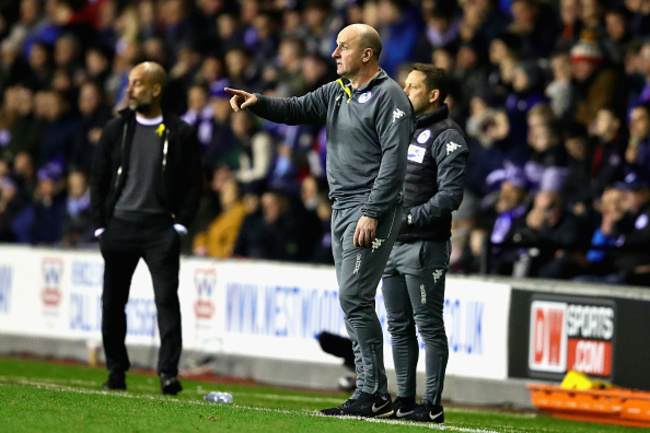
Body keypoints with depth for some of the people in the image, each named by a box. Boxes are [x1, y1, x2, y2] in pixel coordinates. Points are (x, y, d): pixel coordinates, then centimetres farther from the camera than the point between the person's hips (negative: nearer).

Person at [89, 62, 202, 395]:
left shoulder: (180, 134, 3)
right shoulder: (116, 130, 10)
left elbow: (193, 183, 5)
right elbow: (98, 179, 12)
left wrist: (180, 224, -5)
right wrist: (100, 226, 3)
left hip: (160, 228, -3)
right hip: (119, 226, 3)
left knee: (167, 298, -13)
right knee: (112, 302, 4)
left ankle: (168, 373, -15)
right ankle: (116, 371, 16)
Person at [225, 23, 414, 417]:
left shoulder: (389, 97, -11)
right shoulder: (337, 92, 15)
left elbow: (394, 160, -17)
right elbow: (297, 109, 15)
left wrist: (372, 213, -21)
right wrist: (258, 103, -4)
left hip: (372, 209, -9)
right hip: (342, 207, 9)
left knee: (355, 298, -14)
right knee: (354, 302, 8)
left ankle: (374, 394, -13)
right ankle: (370, 393, 11)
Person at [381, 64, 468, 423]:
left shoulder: (446, 137, -8)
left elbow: (450, 195, -16)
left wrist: (410, 218, -18)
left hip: (424, 246, -8)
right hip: (390, 243, 8)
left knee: (428, 325, -6)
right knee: (398, 326, 10)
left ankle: (432, 404, -4)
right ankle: (404, 401, 16)